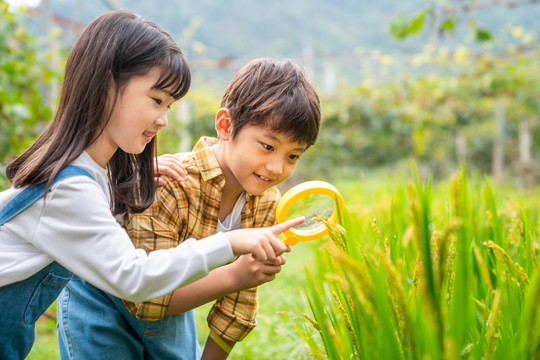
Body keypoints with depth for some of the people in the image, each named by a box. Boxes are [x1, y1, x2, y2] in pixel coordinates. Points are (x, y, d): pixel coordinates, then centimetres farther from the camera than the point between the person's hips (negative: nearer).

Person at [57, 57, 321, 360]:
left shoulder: (266, 202, -14)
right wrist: (233, 275, -44)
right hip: (103, 305, -5)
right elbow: (146, 298, -35)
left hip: (171, 309, 5)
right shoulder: (165, 183, -34)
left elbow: (236, 302, -4)